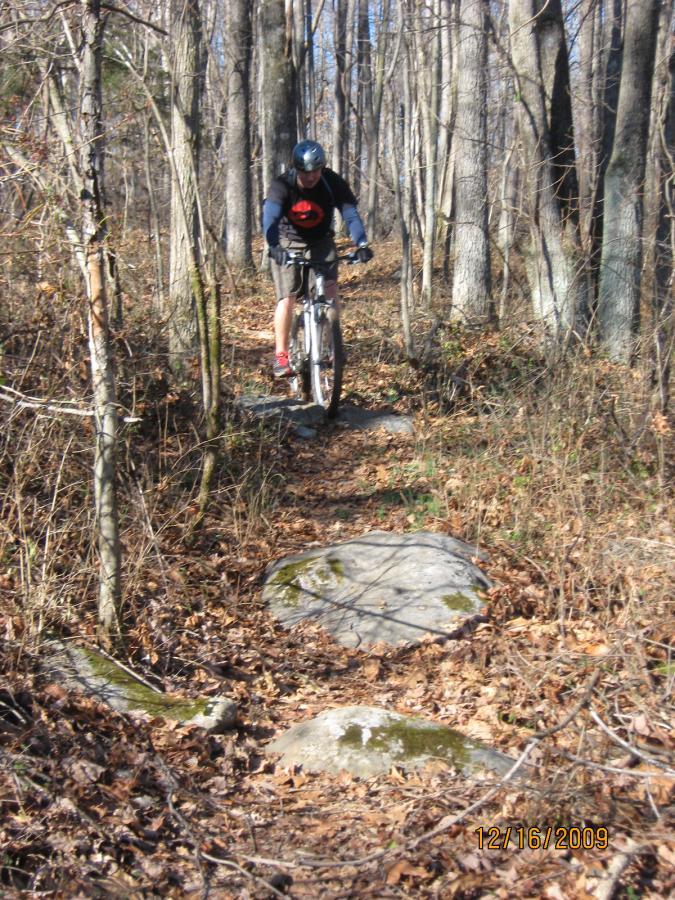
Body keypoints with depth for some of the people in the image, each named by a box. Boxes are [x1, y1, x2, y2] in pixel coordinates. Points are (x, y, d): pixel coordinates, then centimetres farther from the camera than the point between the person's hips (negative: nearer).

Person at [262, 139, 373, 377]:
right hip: (287, 245, -1)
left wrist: (362, 244, -43)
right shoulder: (282, 186, -23)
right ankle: (281, 355, 1)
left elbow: (351, 214, -26)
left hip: (320, 243, 2)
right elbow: (270, 218, -36)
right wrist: (274, 247, -55)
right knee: (287, 299, -11)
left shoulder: (333, 184, -18)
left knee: (330, 289, -20)